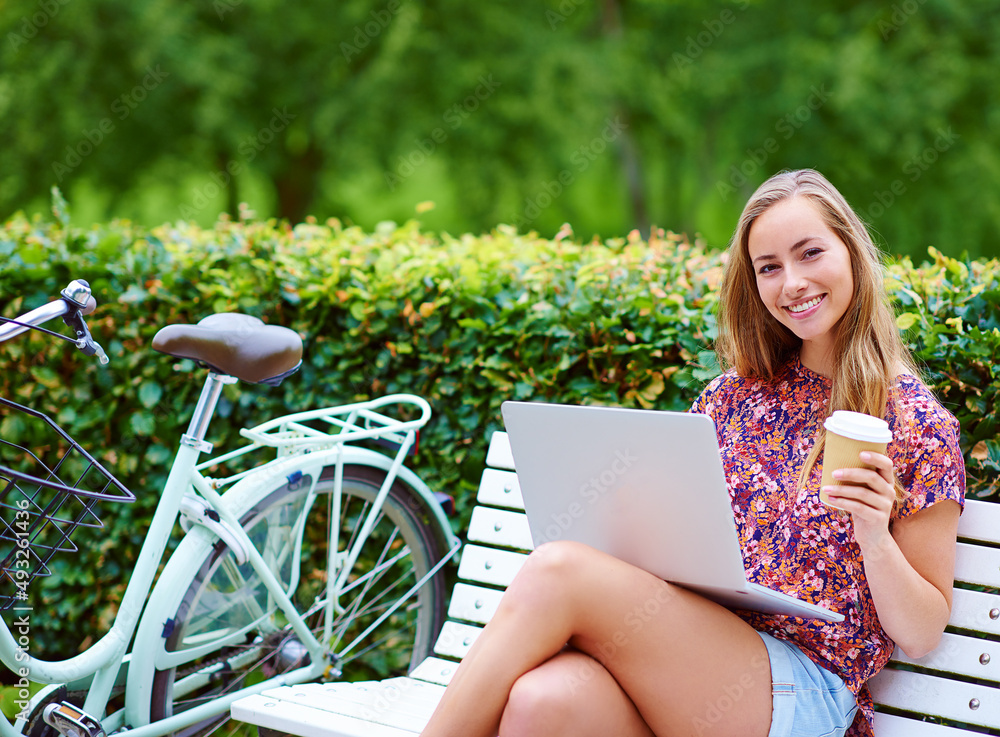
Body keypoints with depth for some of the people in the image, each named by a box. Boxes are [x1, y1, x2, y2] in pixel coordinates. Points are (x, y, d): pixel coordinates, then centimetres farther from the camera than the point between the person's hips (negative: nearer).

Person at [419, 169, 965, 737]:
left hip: (802, 691, -4)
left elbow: (921, 635, 2)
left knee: (556, 571, -26)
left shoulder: (918, 424, 1)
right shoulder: (738, 392, 15)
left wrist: (875, 541, -17)